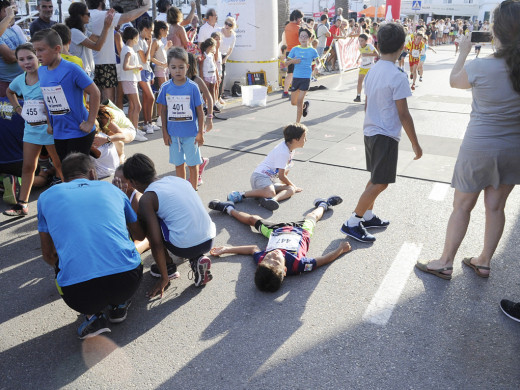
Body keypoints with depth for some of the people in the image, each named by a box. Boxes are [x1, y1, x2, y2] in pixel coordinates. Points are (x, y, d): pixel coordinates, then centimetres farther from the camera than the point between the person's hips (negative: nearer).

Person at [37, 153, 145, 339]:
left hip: (78, 294, -1)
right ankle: (118, 305, 20)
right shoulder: (111, 189, 16)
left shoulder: (46, 197, 14)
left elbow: (48, 255, 25)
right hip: (128, 283, 2)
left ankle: (92, 316, 14)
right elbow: (139, 235, 30)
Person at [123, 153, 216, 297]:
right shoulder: (176, 179, 13)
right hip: (209, 240, 7)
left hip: (186, 247, -6)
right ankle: (198, 258, 14)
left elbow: (156, 243, -9)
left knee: (143, 219, 10)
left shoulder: (147, 198, -5)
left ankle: (169, 266, 17)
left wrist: (164, 278, 1)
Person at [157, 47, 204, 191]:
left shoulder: (192, 87, -8)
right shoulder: (165, 87, -2)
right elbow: (163, 111, 6)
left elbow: (200, 111, -4)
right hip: (173, 133, 2)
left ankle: (193, 190, 23)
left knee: (192, 164, 8)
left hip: (191, 133, -2)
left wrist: (200, 133, -5)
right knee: (179, 164, 14)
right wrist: (165, 132, 4)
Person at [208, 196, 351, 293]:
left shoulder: (260, 259, -40)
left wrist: (227, 249, -20)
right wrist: (340, 249, -23)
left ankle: (229, 208, 54)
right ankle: (323, 204, 61)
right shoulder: (297, 264, -47)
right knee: (312, 216, 26)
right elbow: (326, 259, -34)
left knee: (253, 219, 25)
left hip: (275, 232, 1)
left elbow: (253, 248, -17)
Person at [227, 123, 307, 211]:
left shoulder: (290, 150, 13)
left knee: (290, 190, -12)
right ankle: (241, 194, -24)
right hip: (260, 176, -10)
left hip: (271, 180, 10)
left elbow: (285, 170, 24)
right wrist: (293, 186, 2)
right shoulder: (283, 152, -17)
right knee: (270, 193, -38)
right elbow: (281, 176, -14)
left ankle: (273, 199, -37)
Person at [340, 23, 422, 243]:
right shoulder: (397, 77, -18)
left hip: (370, 132, 9)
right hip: (386, 136, -9)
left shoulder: (372, 71, 5)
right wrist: (415, 143, -9)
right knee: (380, 183, -1)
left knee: (375, 179, 20)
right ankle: (352, 223, 1)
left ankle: (367, 216, 30)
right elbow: (403, 114, -17)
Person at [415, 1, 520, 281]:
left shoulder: (480, 67, -19)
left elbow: (454, 81, 2)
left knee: (462, 206, 9)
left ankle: (445, 263, 20)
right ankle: (484, 262, 32)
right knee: (495, 206, 16)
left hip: (479, 148, -4)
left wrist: (464, 51, 15)